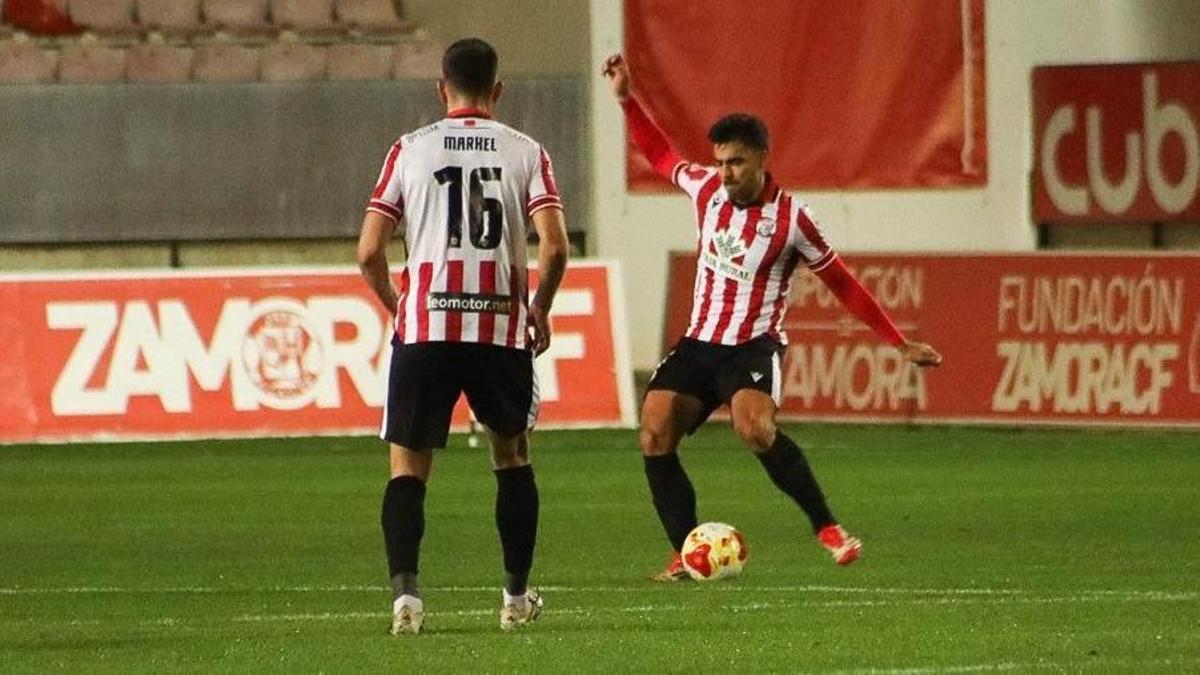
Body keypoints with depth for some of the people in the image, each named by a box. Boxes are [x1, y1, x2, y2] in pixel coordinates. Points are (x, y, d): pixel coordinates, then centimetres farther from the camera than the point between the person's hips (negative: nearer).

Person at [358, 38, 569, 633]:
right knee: (512, 456, 21)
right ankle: (517, 596, 23)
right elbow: (554, 246, -6)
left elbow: (368, 253, 1)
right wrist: (540, 309, 10)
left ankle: (404, 589, -13)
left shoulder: (409, 150, 5)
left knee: (408, 466, 6)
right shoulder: (526, 152, 5)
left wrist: (395, 306, 18)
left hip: (424, 326, -1)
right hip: (502, 327, 1)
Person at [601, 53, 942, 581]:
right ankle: (687, 555, -3)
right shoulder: (706, 189, 1)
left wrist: (901, 344, -1)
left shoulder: (790, 218, -11)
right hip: (699, 343, 6)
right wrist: (626, 99, 15)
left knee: (755, 428, -33)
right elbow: (660, 155, 23)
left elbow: (843, 285, -2)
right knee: (655, 435, -11)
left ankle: (827, 528, -22)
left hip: (754, 347, -6)